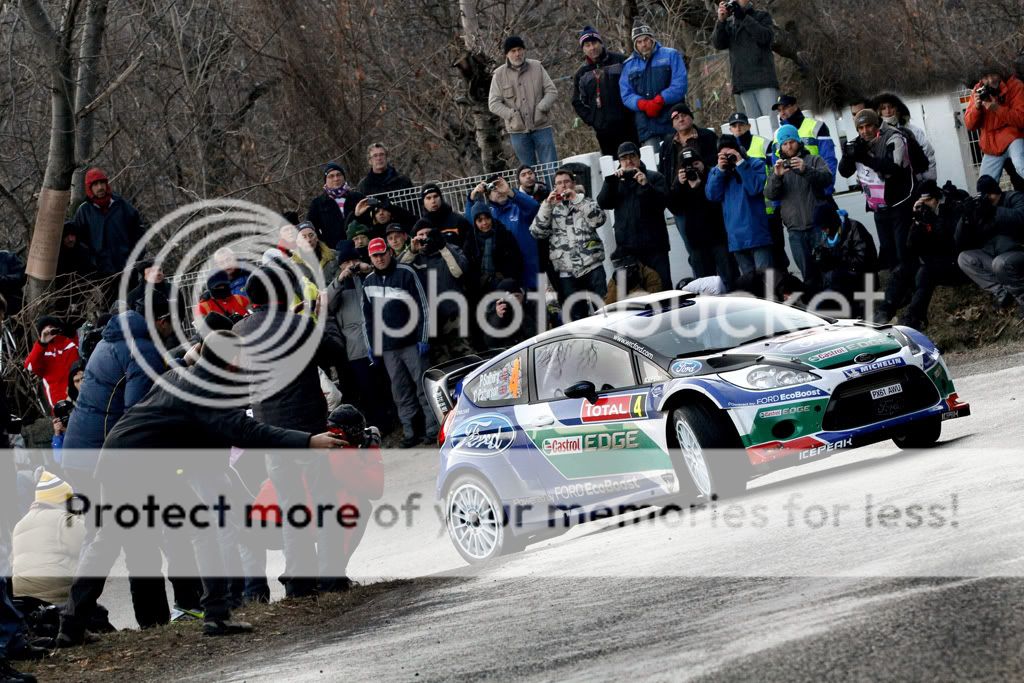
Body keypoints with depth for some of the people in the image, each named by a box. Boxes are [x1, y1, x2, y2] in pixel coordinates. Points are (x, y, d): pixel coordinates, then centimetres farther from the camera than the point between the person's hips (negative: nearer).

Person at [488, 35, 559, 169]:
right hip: (518, 131, 0)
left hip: (541, 127, 0)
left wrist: (541, 108, -13)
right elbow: (493, 103, -1)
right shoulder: (499, 75, 0)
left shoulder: (537, 67, 3)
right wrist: (511, 114, -15)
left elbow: (552, 91, 4)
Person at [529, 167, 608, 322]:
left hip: (592, 267, -2)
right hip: (567, 273, 2)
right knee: (576, 318, 3)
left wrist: (577, 198, -10)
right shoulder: (551, 209, 16)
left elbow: (599, 219, -7)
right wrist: (547, 205, -4)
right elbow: (537, 232, 2)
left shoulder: (585, 203, 12)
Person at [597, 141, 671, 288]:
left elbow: (662, 202, -3)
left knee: (662, 285, -6)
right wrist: (612, 180, -9)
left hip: (654, 244, -1)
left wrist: (646, 185, -18)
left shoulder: (654, 177, 12)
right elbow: (603, 203, 3)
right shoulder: (616, 182, 19)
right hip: (627, 247, 2)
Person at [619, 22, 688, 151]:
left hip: (671, 120, -2)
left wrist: (659, 101, -15)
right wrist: (644, 105, -12)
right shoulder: (629, 65, 15)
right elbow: (626, 95, 8)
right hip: (646, 125, 2)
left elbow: (679, 85, -4)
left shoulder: (670, 55, 7)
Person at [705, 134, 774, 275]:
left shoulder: (756, 164, 1)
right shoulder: (716, 171, 14)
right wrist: (720, 170, -8)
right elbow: (712, 195, -1)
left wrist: (740, 164, -14)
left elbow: (756, 188, -15)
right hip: (736, 236, 5)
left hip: (757, 233, -5)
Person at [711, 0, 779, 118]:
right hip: (743, 84, 3)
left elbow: (766, 37, -9)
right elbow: (718, 44, 4)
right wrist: (721, 21, -11)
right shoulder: (728, 22, 16)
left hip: (764, 80, -3)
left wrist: (743, 17, -12)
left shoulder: (762, 16, 9)